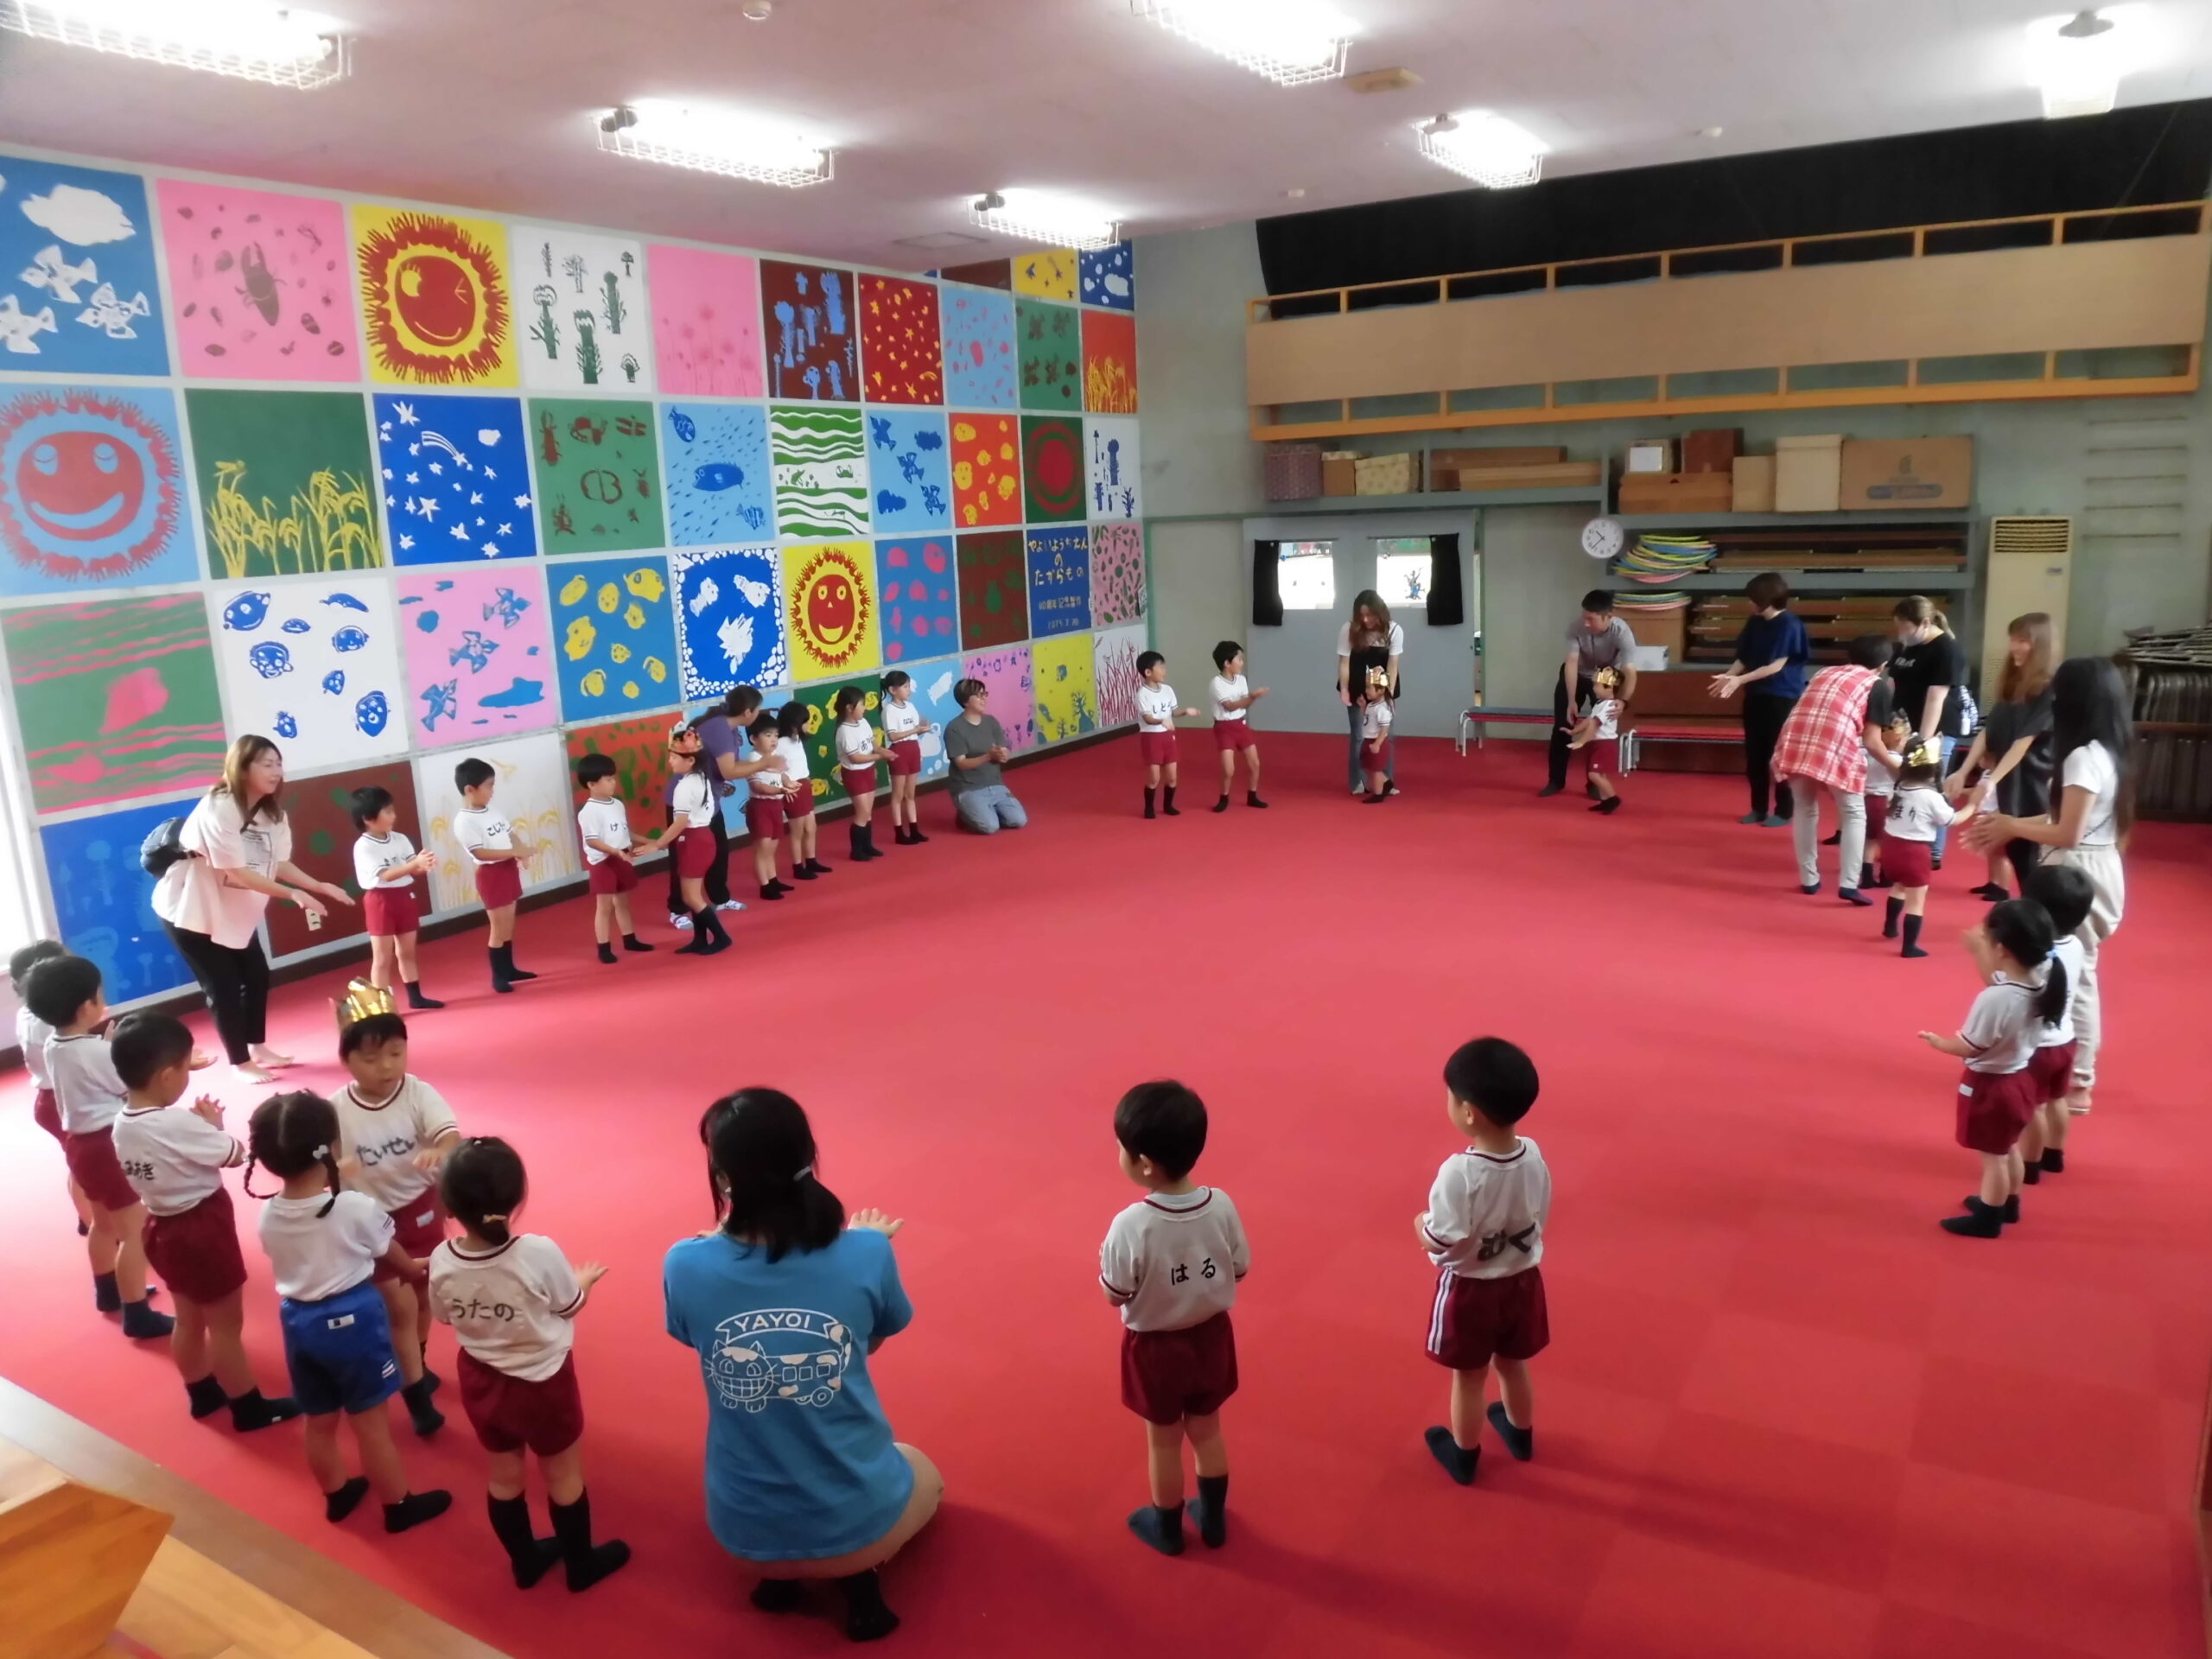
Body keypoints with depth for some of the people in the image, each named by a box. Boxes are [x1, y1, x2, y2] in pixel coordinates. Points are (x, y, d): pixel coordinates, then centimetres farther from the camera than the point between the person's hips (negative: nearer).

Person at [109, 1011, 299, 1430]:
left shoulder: (122, 1125, -4)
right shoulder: (178, 1124, -29)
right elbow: (235, 1155, -16)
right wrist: (213, 1125, -1)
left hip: (163, 1228, 8)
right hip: (201, 1229, -8)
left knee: (189, 1318, 25)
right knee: (226, 1324, 7)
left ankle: (203, 1393, 41)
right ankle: (250, 1408, 20)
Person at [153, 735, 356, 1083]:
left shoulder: (272, 812, -1)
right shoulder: (218, 808, -28)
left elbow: (279, 863, -5)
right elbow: (235, 872, -30)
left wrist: (320, 887, -18)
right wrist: (293, 894, -34)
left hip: (234, 910, 8)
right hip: (190, 909, -8)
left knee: (257, 976, 12)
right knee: (223, 986, -2)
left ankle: (258, 1048, 30)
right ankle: (241, 1063, 12)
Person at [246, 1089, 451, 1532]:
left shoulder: (268, 1217, -7)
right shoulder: (356, 1207, -22)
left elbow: (298, 1258, 8)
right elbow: (388, 1252, -3)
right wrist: (415, 1270, 19)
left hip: (299, 1320, 5)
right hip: (353, 1318, -5)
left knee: (319, 1423, 22)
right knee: (371, 1424, 9)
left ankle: (337, 1495, 42)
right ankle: (398, 1506, 24)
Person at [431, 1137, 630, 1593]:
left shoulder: (441, 1262, -20)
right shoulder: (539, 1253, -32)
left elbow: (445, 1317, 0)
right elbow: (570, 1307, -14)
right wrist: (585, 1280, 7)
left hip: (481, 1381, 4)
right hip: (543, 1384, -3)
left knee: (504, 1475, 26)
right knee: (563, 1476, 20)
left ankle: (525, 1561, 46)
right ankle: (581, 1563, 40)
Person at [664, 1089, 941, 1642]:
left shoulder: (686, 1267, -19)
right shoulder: (865, 1254, -21)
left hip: (744, 1529, 3)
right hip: (858, 1519, -2)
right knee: (925, 1477, 34)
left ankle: (780, 1572, 14)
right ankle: (857, 1573, 9)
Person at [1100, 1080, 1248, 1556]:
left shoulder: (1131, 1225, -31)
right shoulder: (1222, 1206, -19)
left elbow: (1114, 1296, -18)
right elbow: (1240, 1270, -5)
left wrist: (1107, 1256, -3)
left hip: (1155, 1347, -3)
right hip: (1210, 1336, 3)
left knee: (1163, 1442, 20)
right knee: (1207, 1433, 25)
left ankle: (1167, 1529, 41)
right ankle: (1213, 1519, 44)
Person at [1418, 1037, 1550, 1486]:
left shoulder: (1460, 1172, -33)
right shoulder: (1533, 1155, -14)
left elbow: (1443, 1242, -29)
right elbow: (1539, 1216, -1)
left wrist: (1420, 1224, -9)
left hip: (1470, 1288, -5)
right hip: (1522, 1278, 5)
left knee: (1469, 1376, 18)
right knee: (1512, 1364, 29)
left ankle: (1464, 1455, 39)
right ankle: (1520, 1434, 52)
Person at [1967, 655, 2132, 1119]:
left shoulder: (2083, 757, -22)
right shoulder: (2107, 751, 8)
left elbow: (2067, 834, -23)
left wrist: (2013, 827, -9)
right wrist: (2014, 824, 7)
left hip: (2081, 875, -10)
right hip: (2097, 867, 10)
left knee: (2072, 976, -1)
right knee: (2077, 973, 19)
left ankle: (2075, 1084, 9)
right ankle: (2075, 1069, 31)